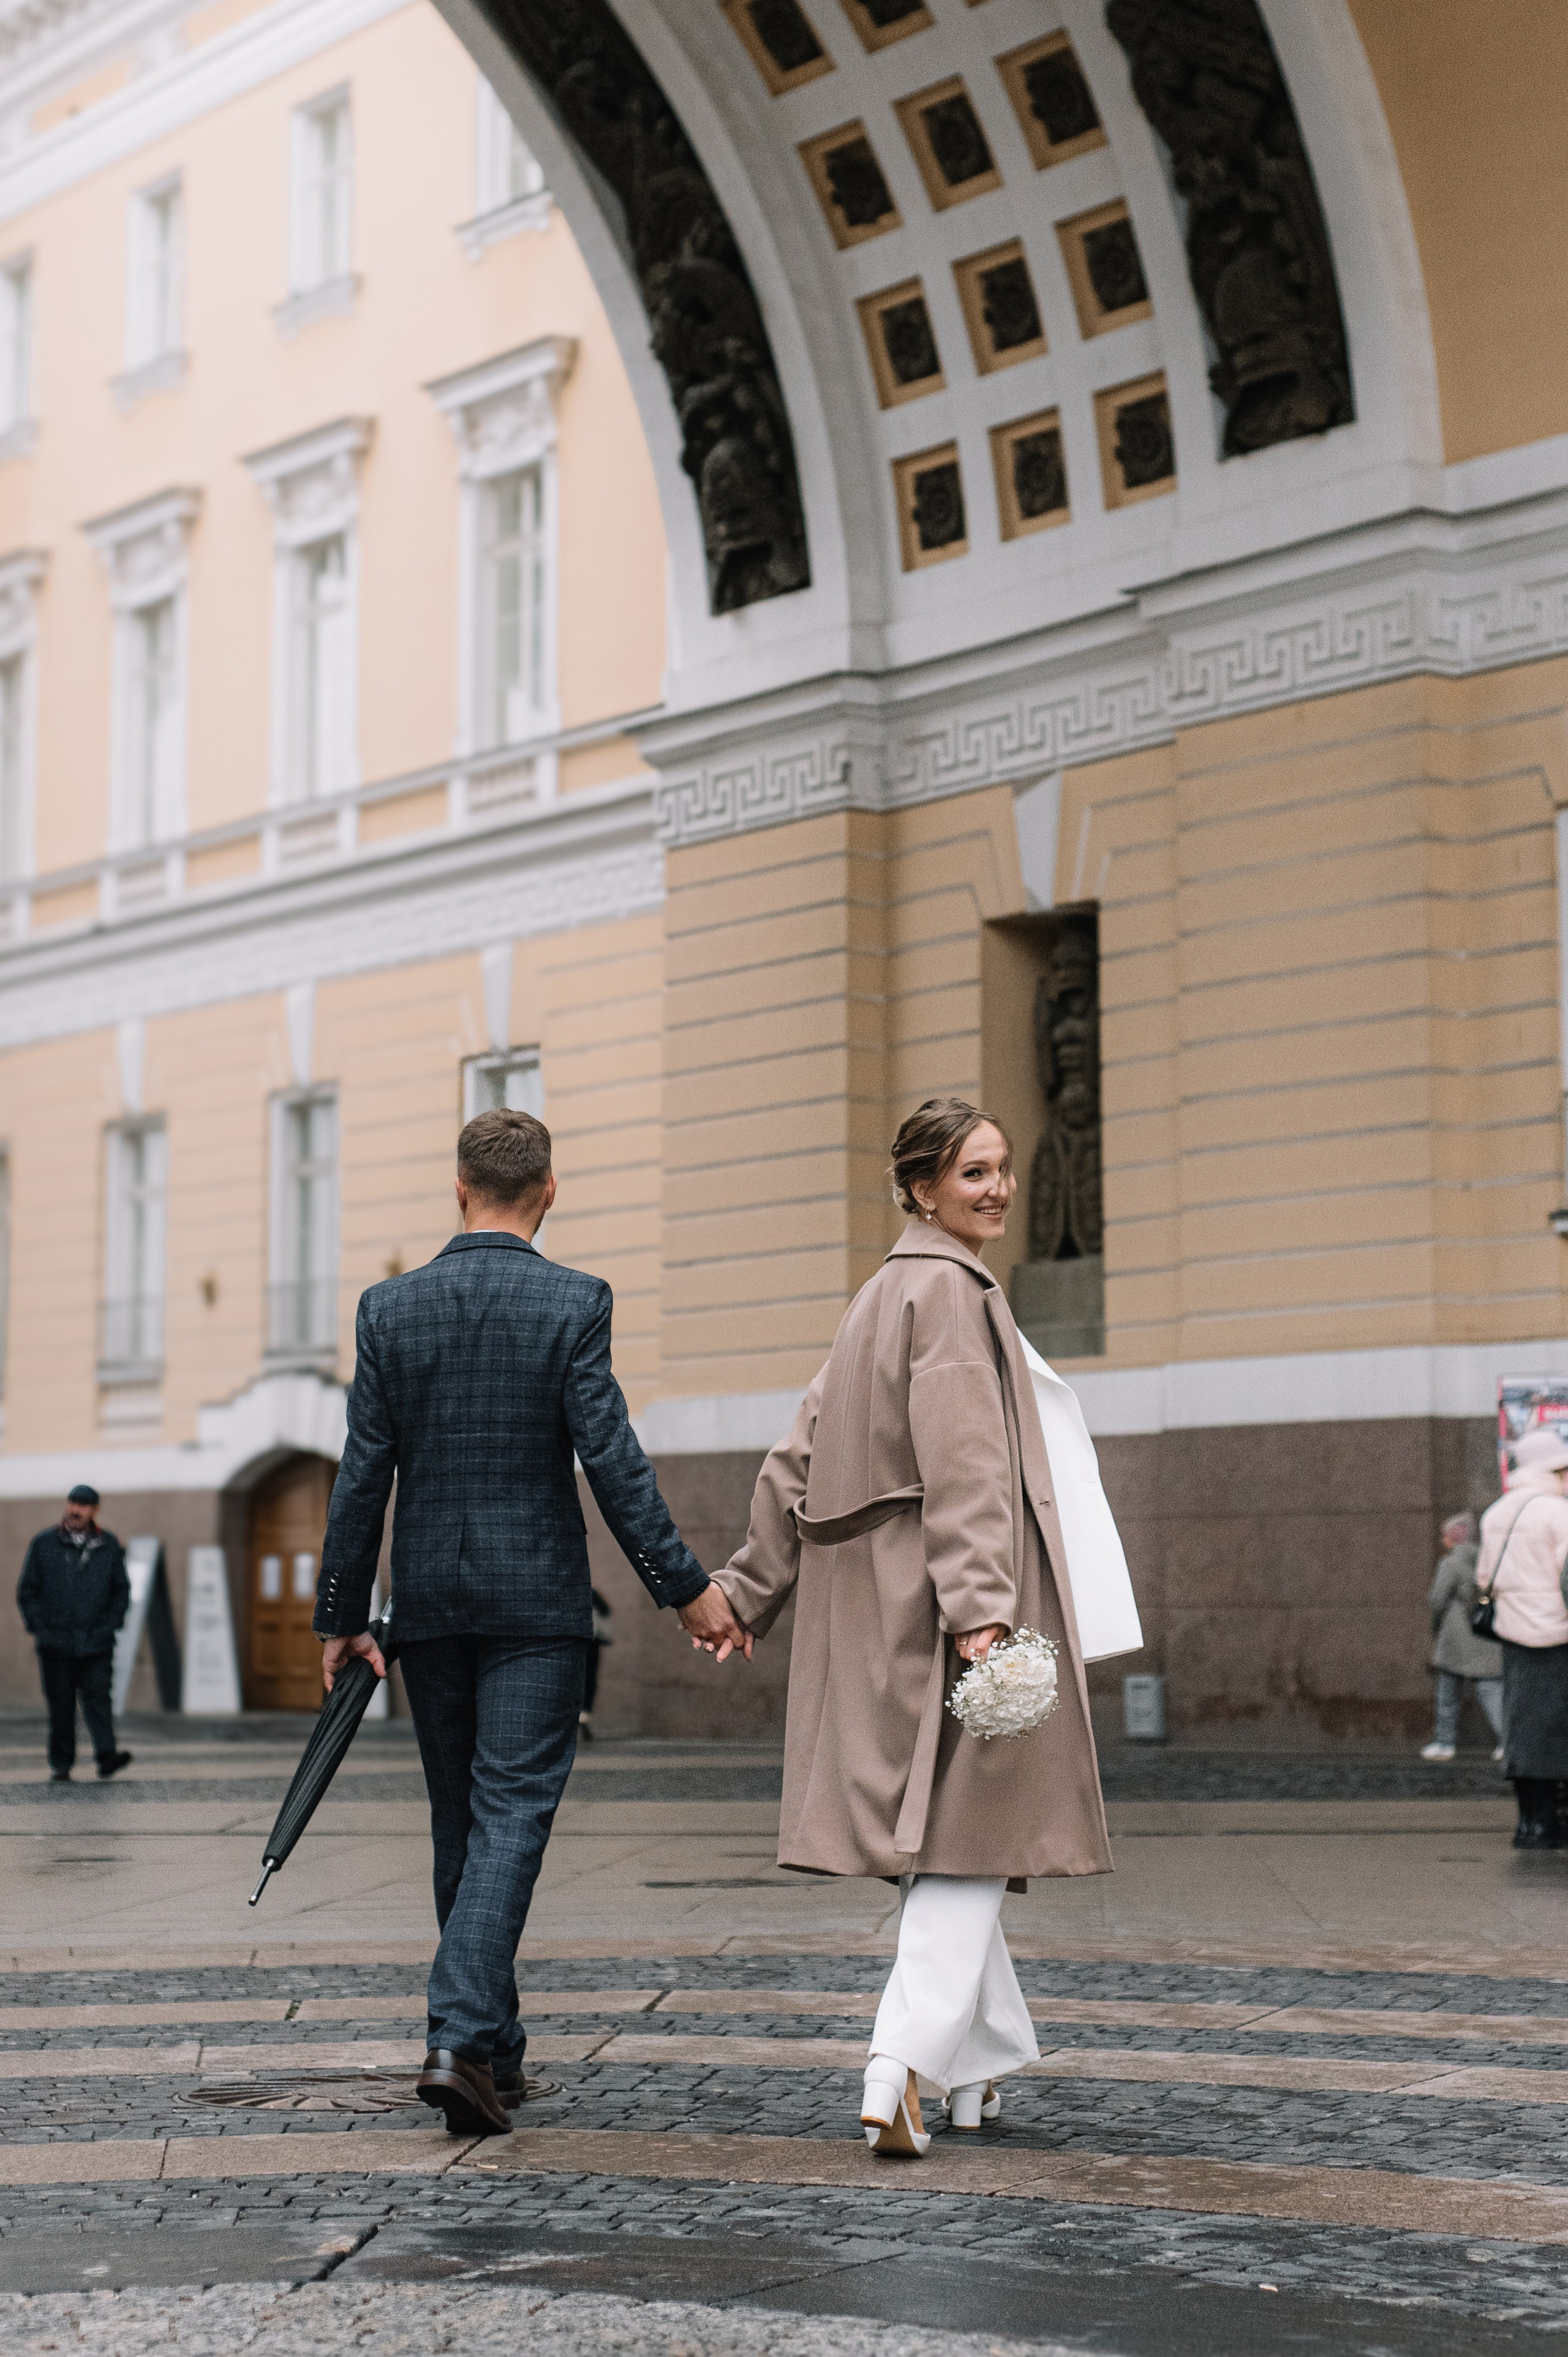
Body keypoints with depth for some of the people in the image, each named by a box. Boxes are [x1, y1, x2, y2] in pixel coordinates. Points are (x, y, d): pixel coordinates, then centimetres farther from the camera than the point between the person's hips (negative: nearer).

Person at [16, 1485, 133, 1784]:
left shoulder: (109, 1546, 9)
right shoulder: (44, 1544, 6)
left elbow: (121, 1591, 15)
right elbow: (27, 1591, 8)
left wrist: (110, 1625, 3)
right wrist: (38, 1628, -1)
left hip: (96, 1644, 0)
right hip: (55, 1643, 0)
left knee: (98, 1698, -11)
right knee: (60, 1706, 4)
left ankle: (107, 1756, -20)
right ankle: (60, 1765, 10)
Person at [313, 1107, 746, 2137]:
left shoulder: (390, 1307, 1)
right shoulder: (573, 1302, -7)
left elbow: (364, 1473, 2)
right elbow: (611, 1459, -12)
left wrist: (342, 1616, 8)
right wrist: (688, 1587, -6)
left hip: (429, 1600, 3)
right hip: (536, 1601, -3)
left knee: (462, 1823, 14)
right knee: (512, 1817, -4)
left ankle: (495, 2049, 23)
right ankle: (461, 2040, -19)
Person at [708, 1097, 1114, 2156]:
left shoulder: (886, 1295, 18)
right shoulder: (952, 1291, -11)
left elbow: (802, 1455, 19)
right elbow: (961, 1467, -21)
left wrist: (749, 1591, 21)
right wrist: (977, 1610, -28)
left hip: (878, 1604, 9)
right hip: (943, 1597, -9)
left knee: (953, 1836, 16)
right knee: (967, 1838, -7)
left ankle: (990, 2058, 26)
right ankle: (901, 2073, -17)